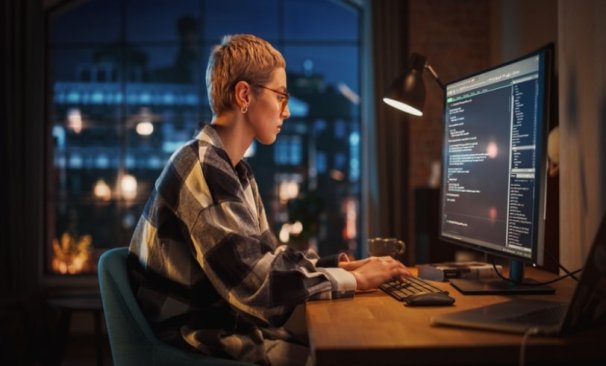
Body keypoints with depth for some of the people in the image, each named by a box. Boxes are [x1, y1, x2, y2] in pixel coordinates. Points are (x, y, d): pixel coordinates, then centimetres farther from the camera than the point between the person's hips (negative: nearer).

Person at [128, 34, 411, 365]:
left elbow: (269, 257, 14)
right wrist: (354, 280, -16)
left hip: (231, 322, 9)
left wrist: (342, 266, 1)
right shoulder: (203, 170, -20)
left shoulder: (234, 170, 13)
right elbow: (255, 284, -25)